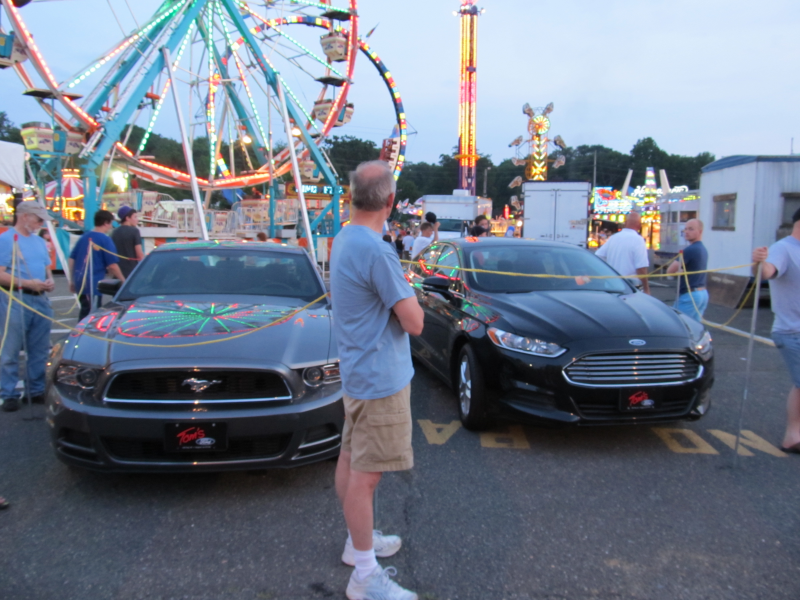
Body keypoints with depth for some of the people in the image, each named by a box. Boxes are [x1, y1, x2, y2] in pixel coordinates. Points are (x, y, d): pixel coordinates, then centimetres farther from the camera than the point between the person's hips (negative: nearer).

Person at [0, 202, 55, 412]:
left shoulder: (39, 241, 16)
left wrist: (50, 281, 2)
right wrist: (27, 283, -19)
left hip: (40, 300, 7)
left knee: (40, 350, 11)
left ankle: (37, 390, 21)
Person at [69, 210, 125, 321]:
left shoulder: (84, 237, 10)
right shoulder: (105, 239, -9)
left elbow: (71, 259, 12)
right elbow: (112, 265, -12)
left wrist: (73, 280, 20)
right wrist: (123, 280, 1)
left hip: (80, 281, 7)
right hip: (93, 283, -7)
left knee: (85, 312, 21)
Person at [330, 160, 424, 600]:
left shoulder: (342, 241, 6)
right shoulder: (377, 252, -24)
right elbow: (414, 323, -20)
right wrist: (408, 293, -2)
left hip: (356, 372, 10)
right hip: (380, 378, -10)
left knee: (351, 461, 18)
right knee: (365, 475, -1)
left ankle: (358, 542, 36)